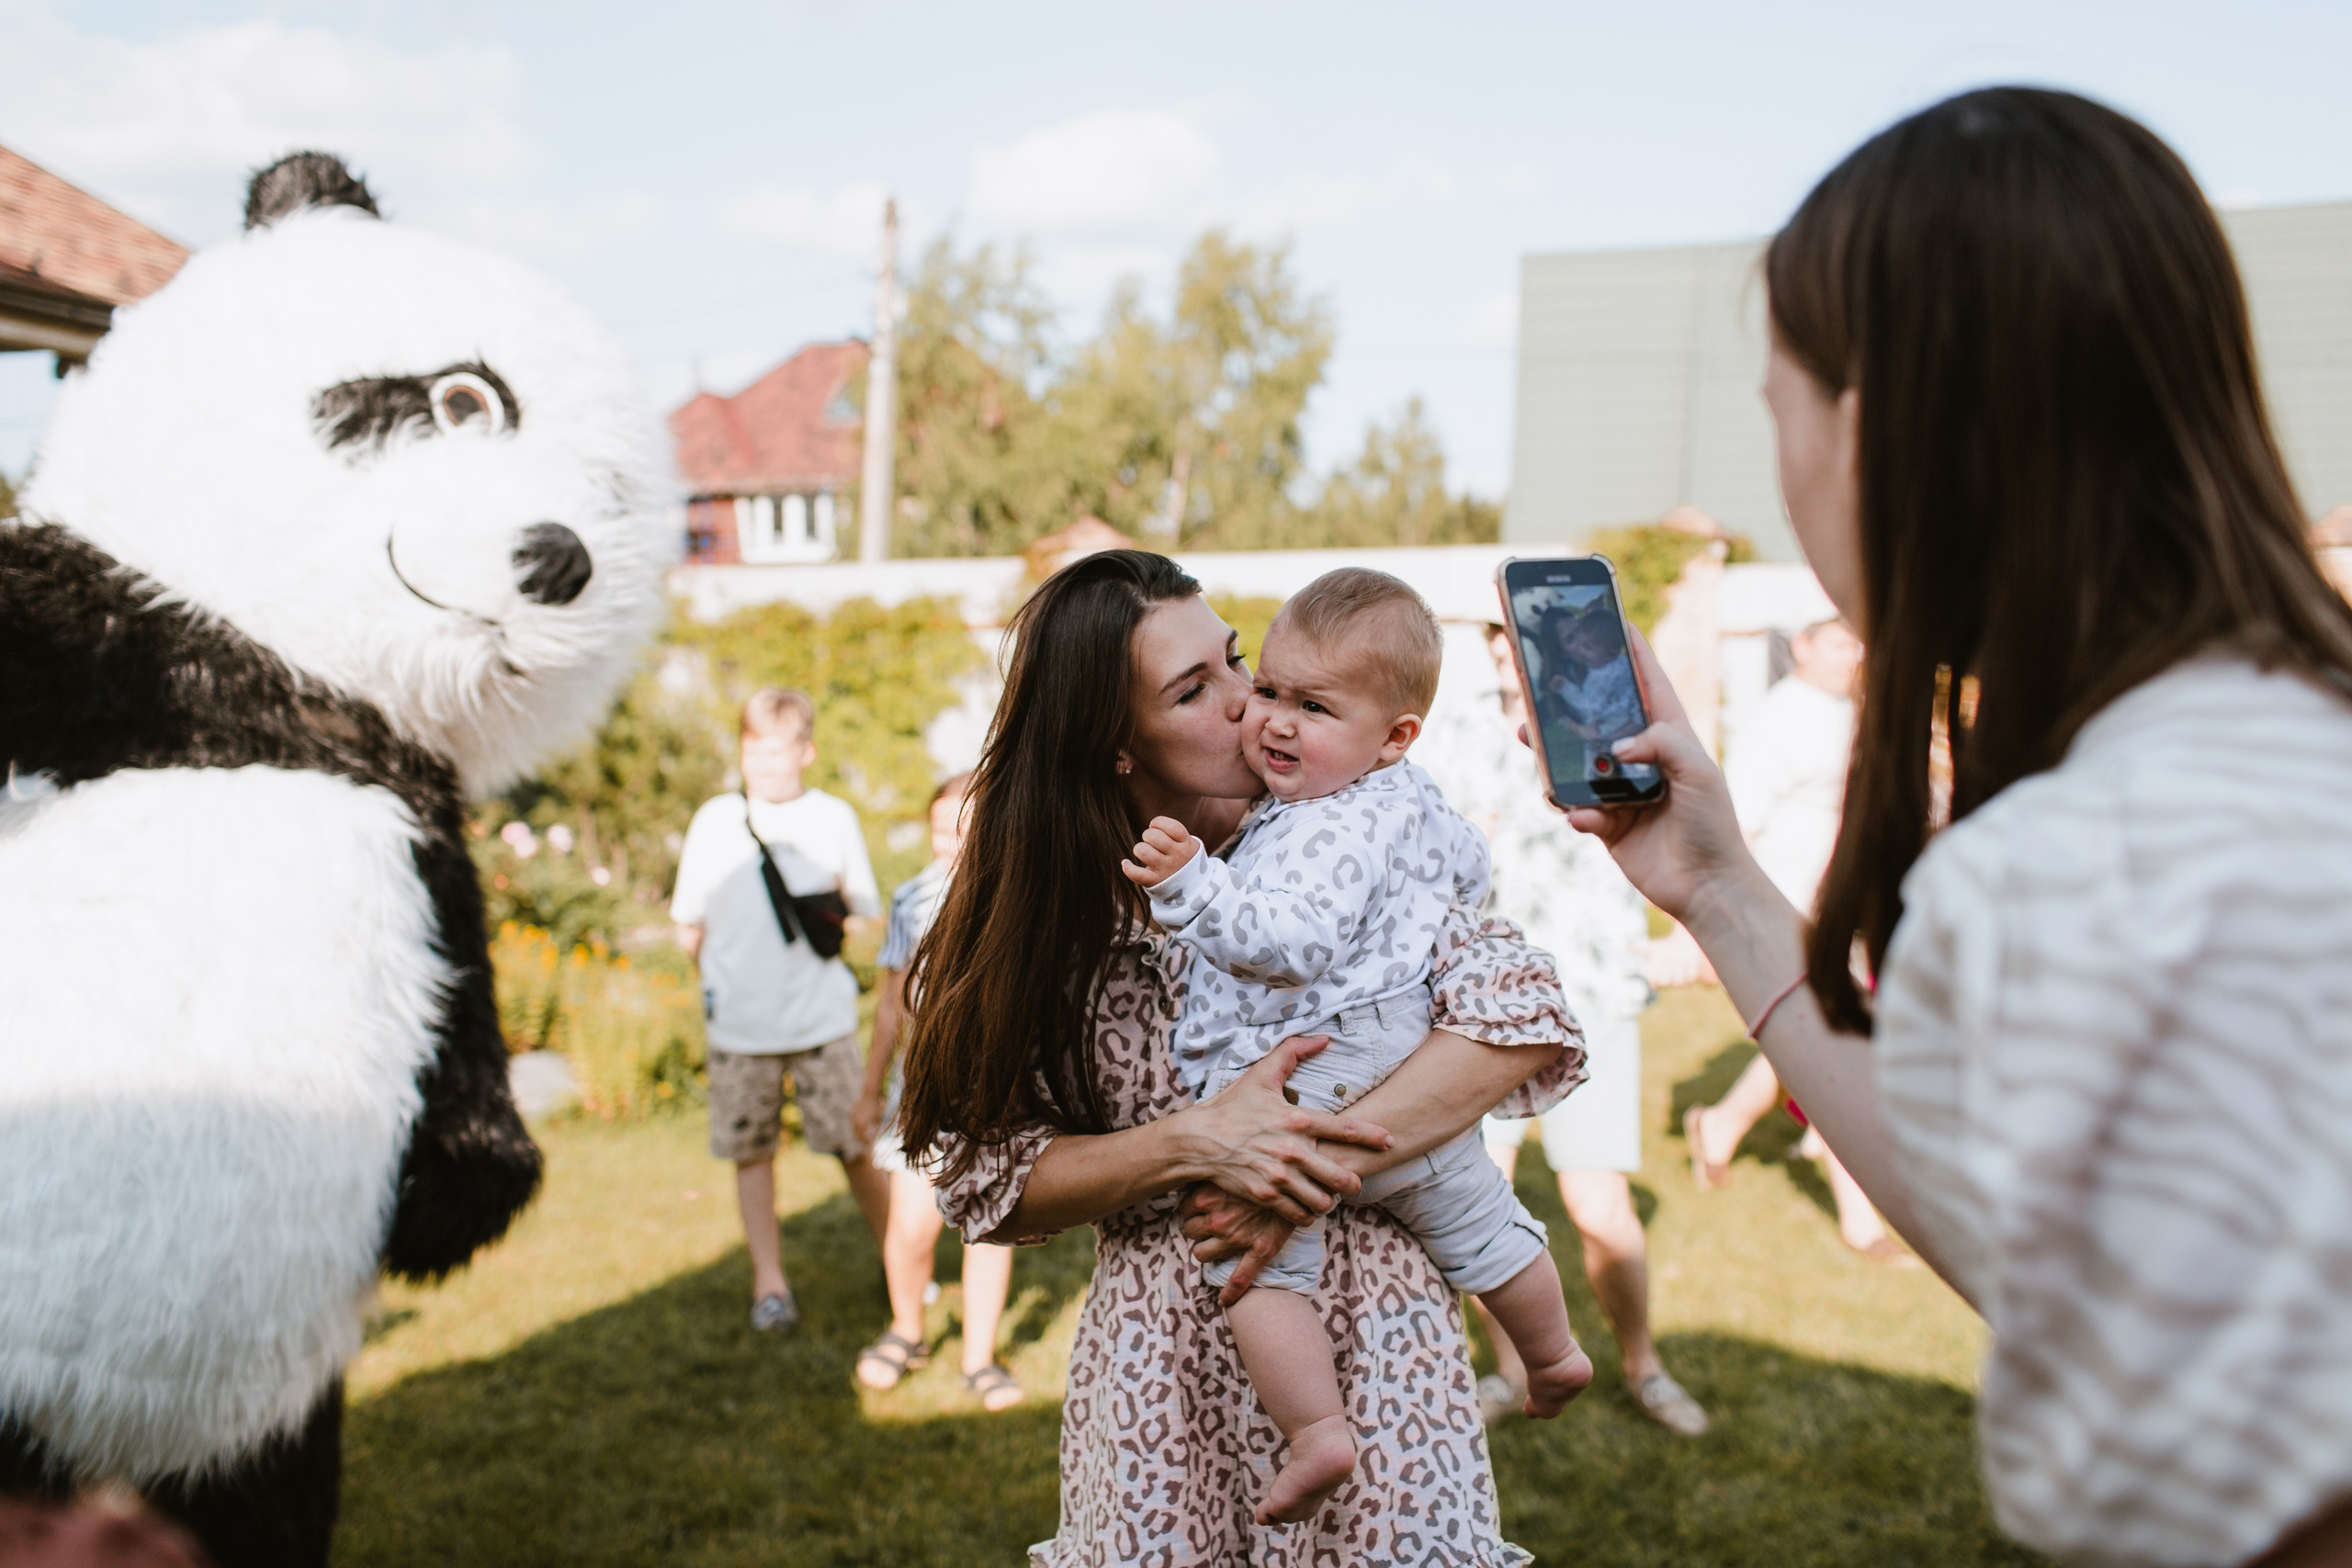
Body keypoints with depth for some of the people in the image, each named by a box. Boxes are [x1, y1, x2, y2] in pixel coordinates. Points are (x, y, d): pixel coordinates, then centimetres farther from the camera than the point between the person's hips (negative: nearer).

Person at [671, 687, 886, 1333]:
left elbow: (869, 915, 12)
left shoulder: (833, 817, 6)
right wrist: (721, 975, 4)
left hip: (824, 1017, 0)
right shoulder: (715, 819, 4)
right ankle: (768, 1280, 19)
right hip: (739, 1020, 1)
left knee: (857, 1147, 0)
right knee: (752, 1151, 6)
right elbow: (689, 924, 9)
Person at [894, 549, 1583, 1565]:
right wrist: (1194, 1144, -21)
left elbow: (1522, 1012, -16)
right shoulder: (1046, 915, -3)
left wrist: (1313, 1172, -22)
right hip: (1166, 1363, 1)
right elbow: (985, 1178, -6)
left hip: (1374, 1346, 0)